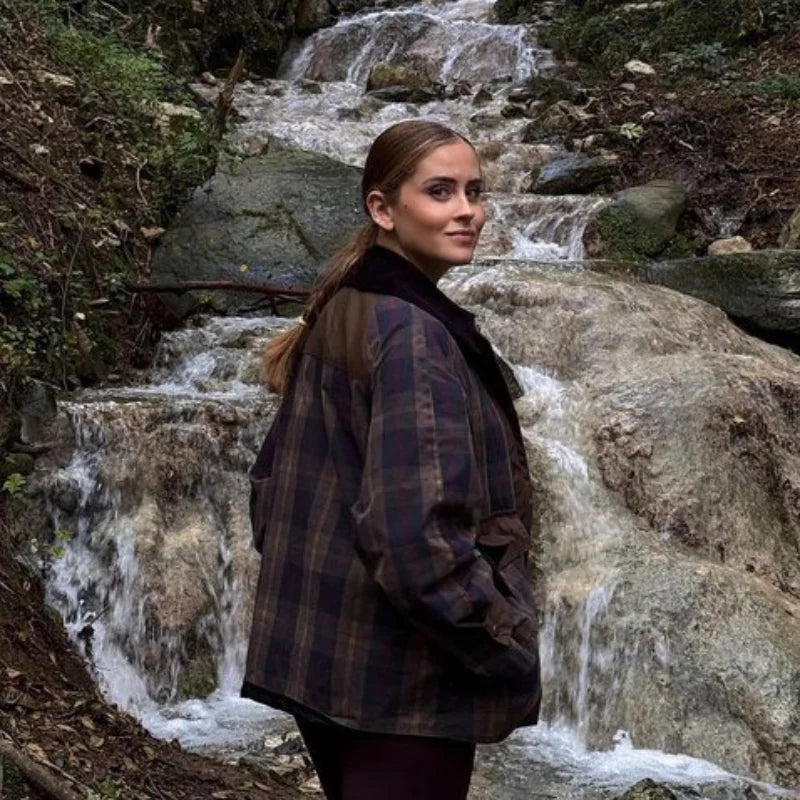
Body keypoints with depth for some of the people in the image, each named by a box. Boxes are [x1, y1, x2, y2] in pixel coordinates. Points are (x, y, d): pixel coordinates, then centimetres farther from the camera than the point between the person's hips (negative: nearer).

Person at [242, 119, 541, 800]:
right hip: (402, 676, -9)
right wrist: (511, 653, -16)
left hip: (315, 655, 9)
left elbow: (272, 483, 16)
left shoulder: (336, 318, 8)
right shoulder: (413, 333, -19)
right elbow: (417, 538, -27)